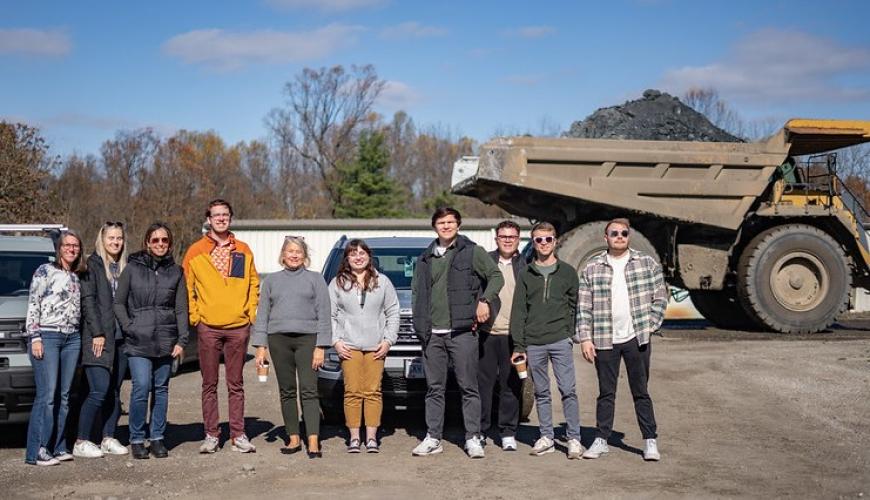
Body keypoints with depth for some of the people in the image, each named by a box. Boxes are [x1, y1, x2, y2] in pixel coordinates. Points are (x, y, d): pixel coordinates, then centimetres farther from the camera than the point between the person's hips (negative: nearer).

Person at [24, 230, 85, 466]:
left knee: (63, 396, 4)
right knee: (47, 395, -12)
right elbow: (33, 305, -3)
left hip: (72, 338, 6)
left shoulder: (76, 277, 18)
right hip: (47, 336, -6)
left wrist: (81, 339, 11)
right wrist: (34, 337, -10)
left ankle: (57, 447, 9)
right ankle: (37, 451, -8)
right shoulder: (45, 271, 1)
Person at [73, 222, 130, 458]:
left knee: (114, 391, 8)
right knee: (100, 390, -10)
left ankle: (109, 439, 16)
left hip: (121, 338, 6)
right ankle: (81, 442, -3)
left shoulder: (125, 267, 15)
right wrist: (97, 333, -14)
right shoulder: (92, 265, -2)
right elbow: (88, 301, -8)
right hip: (99, 337, -6)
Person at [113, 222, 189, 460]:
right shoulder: (132, 268, 4)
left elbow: (181, 309, 8)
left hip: (165, 341, 2)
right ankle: (136, 439, 2)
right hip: (138, 341, -2)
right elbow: (119, 302, 7)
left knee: (161, 389, 6)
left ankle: (157, 438, 17)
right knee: (141, 388, -12)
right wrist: (128, 327, -5)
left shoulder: (176, 271, 9)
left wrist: (182, 340, 0)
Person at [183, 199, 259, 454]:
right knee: (210, 385, 5)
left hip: (238, 327, 1)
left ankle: (238, 435, 11)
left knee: (236, 384, 6)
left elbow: (253, 285, 13)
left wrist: (251, 313, 3)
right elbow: (187, 288, 6)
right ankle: (211, 434, 12)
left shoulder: (243, 251, 8)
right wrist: (193, 316, -3)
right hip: (208, 328, -1)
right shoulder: (195, 252, 3)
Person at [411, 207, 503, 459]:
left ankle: (473, 438, 5)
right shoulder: (425, 259, 16)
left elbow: (496, 276, 2)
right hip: (432, 334, 4)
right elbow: (416, 290, 20)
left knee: (468, 387, -1)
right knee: (434, 388, 8)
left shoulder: (472, 252, 3)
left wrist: (485, 300, -14)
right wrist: (420, 324, 8)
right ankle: (433, 438, 14)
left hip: (462, 332, -4)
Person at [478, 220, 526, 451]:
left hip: (513, 335, 0)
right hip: (486, 332, 0)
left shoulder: (525, 267, 7)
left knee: (511, 385, 4)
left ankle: (508, 433, 14)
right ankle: (479, 430, 14)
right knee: (483, 382, 4)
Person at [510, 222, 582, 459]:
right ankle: (546, 437, 16)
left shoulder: (567, 272, 7)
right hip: (534, 344, 2)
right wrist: (519, 345, 0)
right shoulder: (526, 275, 8)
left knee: (568, 390, -6)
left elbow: (575, 305, 8)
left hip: (560, 341, -2)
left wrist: (571, 333, -2)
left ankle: (574, 438, 1)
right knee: (541, 393, 8)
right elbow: (518, 311, 6)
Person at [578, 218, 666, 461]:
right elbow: (584, 306, 2)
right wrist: (585, 338, -4)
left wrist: (650, 325, -3)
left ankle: (650, 441, 13)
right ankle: (601, 439, 17)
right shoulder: (592, 267, 3)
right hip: (604, 340, 0)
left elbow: (660, 297, 6)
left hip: (637, 338, 0)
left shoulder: (647, 263, 3)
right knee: (606, 393, 8)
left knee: (641, 392, 6)